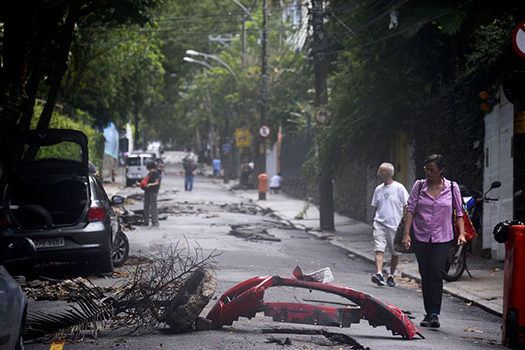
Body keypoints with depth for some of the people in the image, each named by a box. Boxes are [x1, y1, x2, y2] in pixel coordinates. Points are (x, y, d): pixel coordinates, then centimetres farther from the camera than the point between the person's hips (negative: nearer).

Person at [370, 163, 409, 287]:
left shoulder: (399, 188, -2)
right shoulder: (378, 189, 11)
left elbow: (406, 207, -1)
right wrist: (372, 221, 12)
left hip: (395, 225, -3)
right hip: (379, 224, 3)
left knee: (395, 253, 6)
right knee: (379, 249, -15)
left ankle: (391, 276, 20)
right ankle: (379, 274, -25)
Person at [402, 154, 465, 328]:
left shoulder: (452, 187, 1)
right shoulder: (419, 186, 3)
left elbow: (459, 212, 7)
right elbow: (411, 209, 2)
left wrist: (461, 234, -4)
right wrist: (406, 233, -6)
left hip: (442, 238, -2)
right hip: (421, 237, 2)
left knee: (437, 275, -13)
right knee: (425, 276, 6)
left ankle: (435, 314, -12)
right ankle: (429, 313, 14)